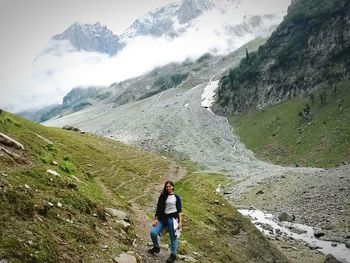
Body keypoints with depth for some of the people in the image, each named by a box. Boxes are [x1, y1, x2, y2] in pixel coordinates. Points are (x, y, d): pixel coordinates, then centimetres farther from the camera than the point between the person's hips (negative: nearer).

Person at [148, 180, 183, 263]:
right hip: (163, 218, 3)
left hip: (172, 218, -3)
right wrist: (155, 219, 4)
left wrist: (180, 221, -8)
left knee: (173, 237, -2)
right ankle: (156, 247, 14)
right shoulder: (163, 196, 11)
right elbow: (158, 208, 10)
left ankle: (173, 255, 10)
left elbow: (179, 210, 1)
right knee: (153, 232, -11)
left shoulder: (176, 197, 5)